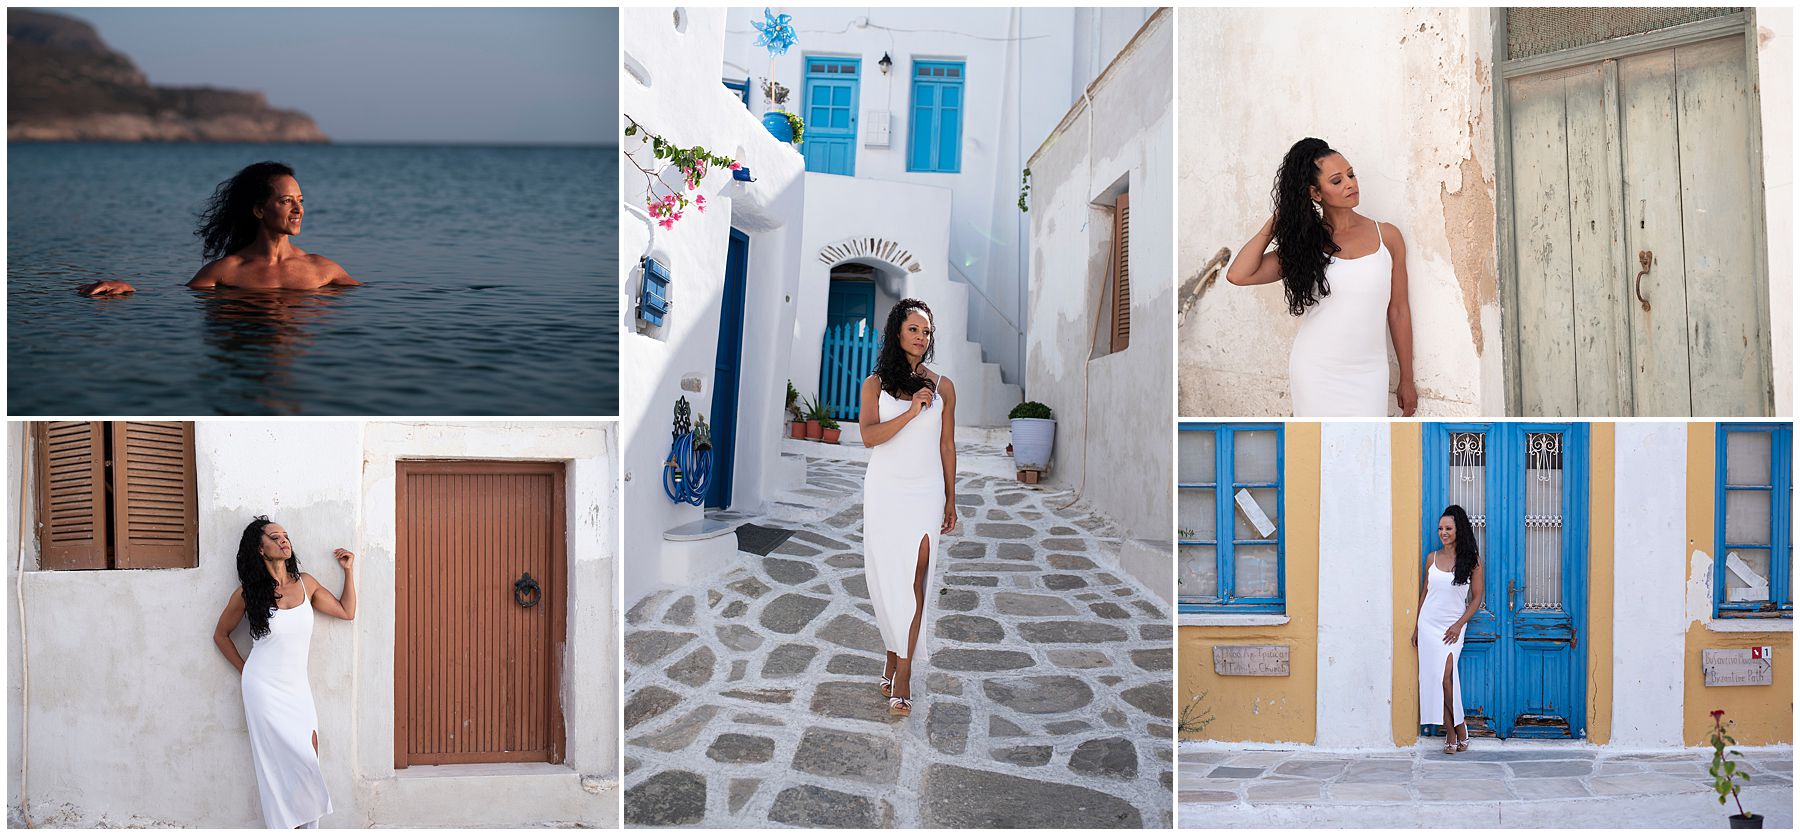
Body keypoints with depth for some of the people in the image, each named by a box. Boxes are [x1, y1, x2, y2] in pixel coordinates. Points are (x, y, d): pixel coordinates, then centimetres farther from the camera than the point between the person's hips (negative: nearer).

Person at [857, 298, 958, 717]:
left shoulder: (941, 387, 7)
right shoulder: (876, 384, 4)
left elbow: (947, 446, 10)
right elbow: (868, 436, -10)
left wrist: (950, 499, 10)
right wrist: (911, 412, -19)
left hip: (925, 494, 0)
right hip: (884, 493, 0)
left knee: (912, 581, -7)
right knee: (885, 579, 4)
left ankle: (901, 673, -4)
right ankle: (895, 655, 22)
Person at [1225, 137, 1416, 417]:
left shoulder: (1387, 236, 2)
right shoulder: (1305, 242, 0)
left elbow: (1398, 310, 7)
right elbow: (1238, 275, -11)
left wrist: (1406, 379, 10)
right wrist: (1275, 224, -3)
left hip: (1367, 373, 1)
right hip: (1316, 373, 0)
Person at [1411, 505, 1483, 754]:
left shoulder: (1472, 560, -2)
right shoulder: (1432, 558, 7)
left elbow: (1477, 598, 0)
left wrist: (1459, 625, -10)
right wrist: (1417, 628, 12)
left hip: (1453, 626, -3)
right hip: (1429, 623, 3)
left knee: (1445, 677, -16)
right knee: (1434, 679, 0)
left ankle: (1458, 729, 1)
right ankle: (1453, 733, 8)